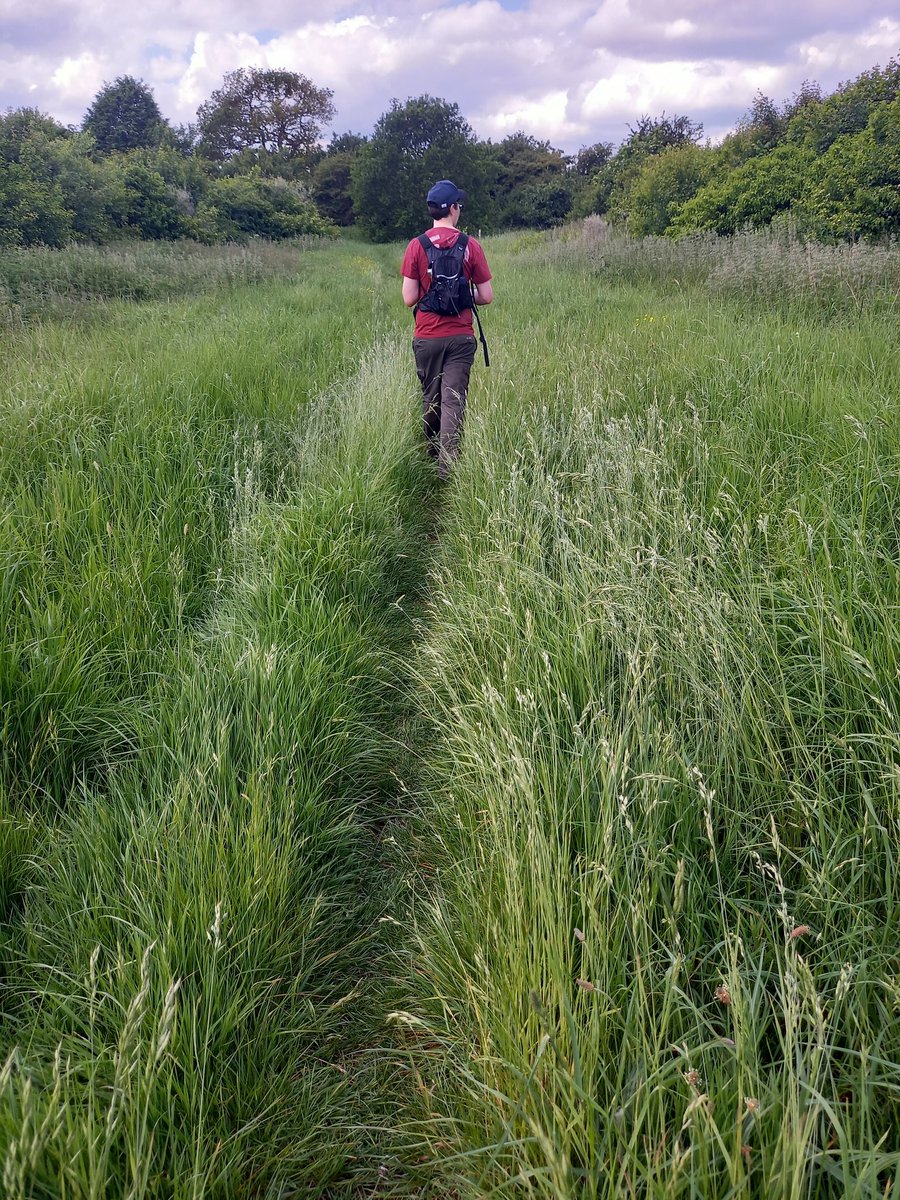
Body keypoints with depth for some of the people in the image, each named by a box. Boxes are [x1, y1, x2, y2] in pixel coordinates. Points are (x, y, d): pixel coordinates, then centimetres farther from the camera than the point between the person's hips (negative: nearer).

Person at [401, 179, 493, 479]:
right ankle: (447, 466, -7)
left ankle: (432, 453, 32)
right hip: (460, 337, -1)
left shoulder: (416, 246, -4)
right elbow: (486, 296, -2)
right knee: (453, 400, -1)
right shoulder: (470, 246, -5)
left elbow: (409, 299, -5)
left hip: (426, 338, 1)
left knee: (430, 399, 17)